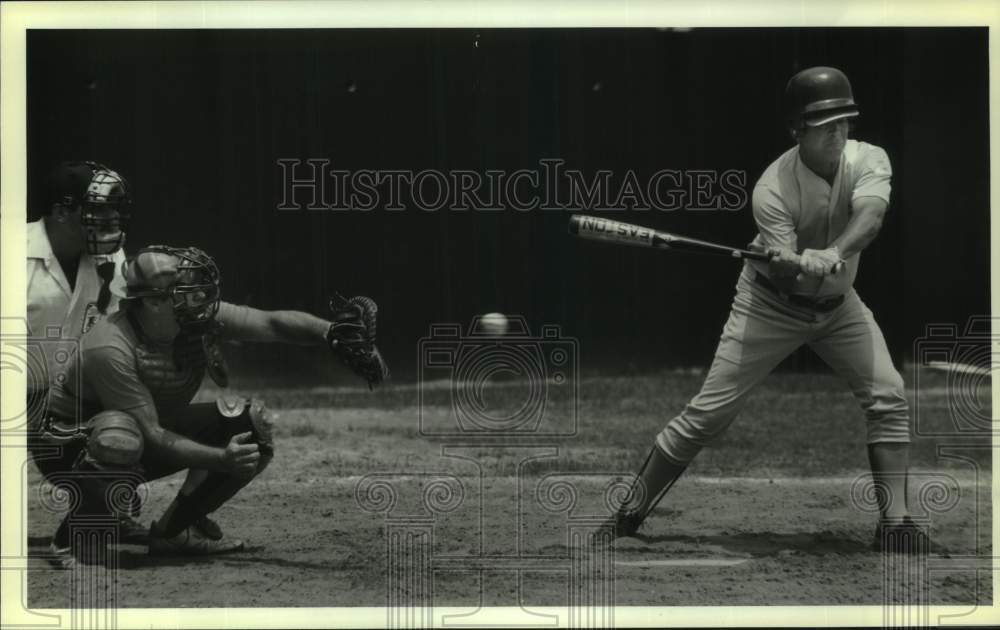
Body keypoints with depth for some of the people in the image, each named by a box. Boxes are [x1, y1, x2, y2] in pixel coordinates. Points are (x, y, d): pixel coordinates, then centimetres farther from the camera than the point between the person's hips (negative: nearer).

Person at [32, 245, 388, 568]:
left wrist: (332, 333, -39)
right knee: (121, 438, -43)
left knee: (255, 425, -6)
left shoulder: (200, 318, -15)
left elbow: (272, 323, -21)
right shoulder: (108, 350, -33)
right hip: (72, 444, -7)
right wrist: (220, 459, -43)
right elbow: (152, 437, -33)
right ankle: (70, 540, -17)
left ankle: (171, 531, 5)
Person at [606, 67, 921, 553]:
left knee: (887, 397, -12)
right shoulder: (773, 188, -25)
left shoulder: (868, 160, -17)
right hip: (774, 301, -3)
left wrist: (835, 253, -57)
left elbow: (869, 217, -38)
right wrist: (798, 268, -54)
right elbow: (783, 276, -30)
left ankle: (894, 520, -3)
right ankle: (630, 513, 4)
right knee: (709, 411, -7)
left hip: (836, 302, 4)